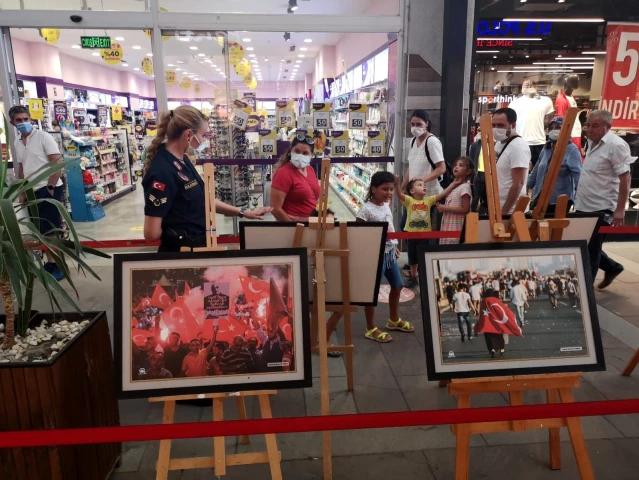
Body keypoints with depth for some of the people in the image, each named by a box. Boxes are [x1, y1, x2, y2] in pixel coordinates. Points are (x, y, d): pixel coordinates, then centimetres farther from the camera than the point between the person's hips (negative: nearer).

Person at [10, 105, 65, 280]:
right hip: (32, 192, 7)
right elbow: (21, 168, 20)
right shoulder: (17, 143, 12)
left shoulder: (43, 137, -8)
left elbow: (57, 163, -12)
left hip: (49, 190, -7)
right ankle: (50, 263, 24)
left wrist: (51, 187, -15)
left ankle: (59, 266, 4)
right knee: (42, 231, 13)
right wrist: (22, 192, 17)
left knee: (52, 231, -4)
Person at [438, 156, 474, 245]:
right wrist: (442, 207, 4)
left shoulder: (465, 187, -10)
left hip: (456, 226, -9)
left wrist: (445, 208, -18)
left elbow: (465, 209, -17)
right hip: (447, 225, 9)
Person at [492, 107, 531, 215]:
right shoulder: (499, 143, 9)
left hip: (511, 211, -8)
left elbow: (518, 184, -21)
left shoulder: (518, 147, -17)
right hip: (497, 207, 8)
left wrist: (504, 212, -20)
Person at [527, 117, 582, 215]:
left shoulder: (572, 150, -10)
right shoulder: (546, 148, 11)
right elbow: (536, 170, 19)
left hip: (560, 200, -6)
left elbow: (577, 174, -20)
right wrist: (529, 188, 20)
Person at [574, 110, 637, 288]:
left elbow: (625, 179, -18)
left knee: (590, 251, 1)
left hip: (601, 209, -8)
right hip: (584, 207, 8)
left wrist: (620, 210, -21)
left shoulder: (616, 145, -15)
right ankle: (612, 267, 38)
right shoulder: (592, 142, 10)